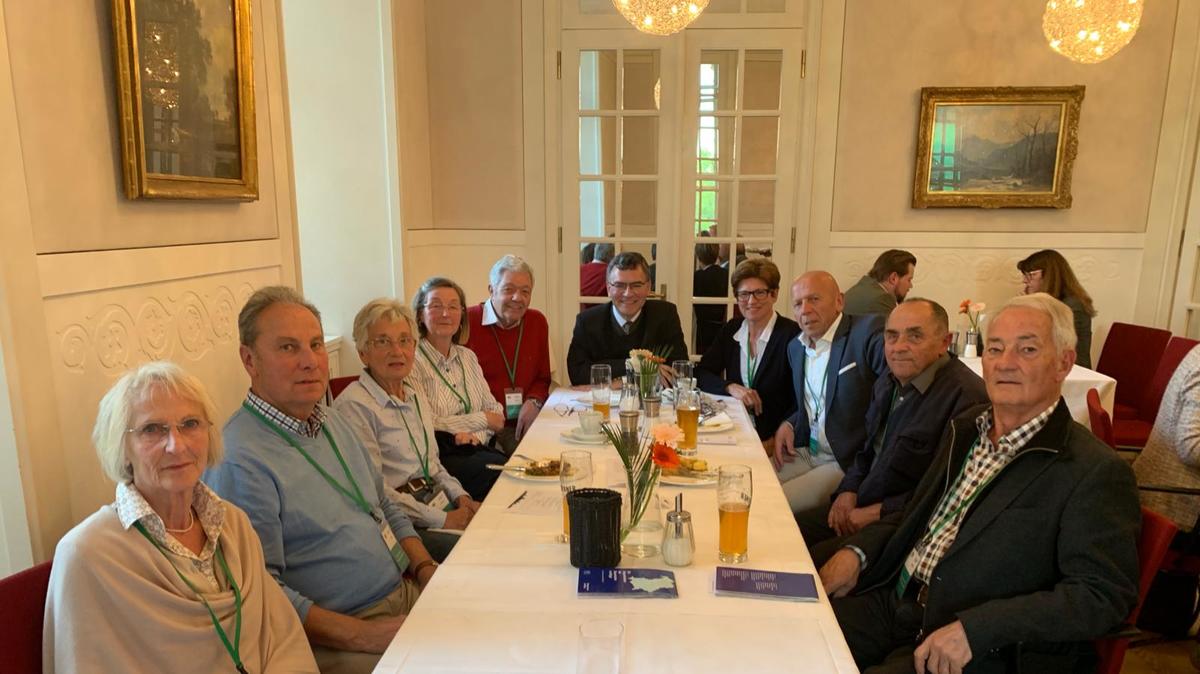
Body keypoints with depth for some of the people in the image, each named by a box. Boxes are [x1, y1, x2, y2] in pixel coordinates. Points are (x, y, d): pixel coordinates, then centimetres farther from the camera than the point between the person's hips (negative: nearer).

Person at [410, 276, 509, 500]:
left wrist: (475, 434, -9)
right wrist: (482, 420, -7)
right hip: (439, 455, -6)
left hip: (477, 447, 6)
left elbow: (494, 410, 14)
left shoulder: (468, 357, 17)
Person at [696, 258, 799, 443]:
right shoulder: (731, 329, 8)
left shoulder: (791, 334, -8)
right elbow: (701, 374, 4)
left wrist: (775, 440, -20)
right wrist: (730, 387, -13)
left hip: (771, 438, -4)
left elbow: (799, 402, -10)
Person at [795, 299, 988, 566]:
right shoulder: (887, 383, 10)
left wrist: (878, 512, -16)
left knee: (816, 562, -24)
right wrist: (848, 490, 2)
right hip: (859, 506, 8)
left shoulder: (967, 397, -21)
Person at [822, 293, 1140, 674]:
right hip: (895, 601, 6)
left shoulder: (1096, 473, -13)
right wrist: (857, 552, 0)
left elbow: (1103, 596, -17)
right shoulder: (966, 428, 10)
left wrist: (974, 627, -24)